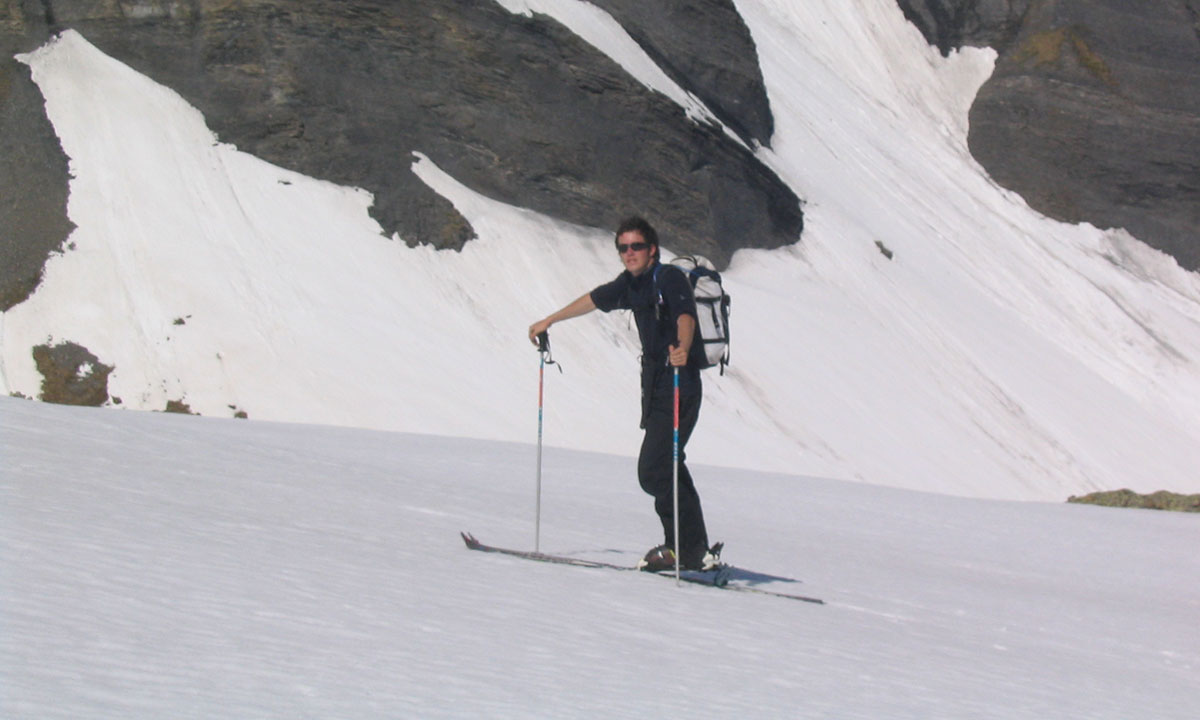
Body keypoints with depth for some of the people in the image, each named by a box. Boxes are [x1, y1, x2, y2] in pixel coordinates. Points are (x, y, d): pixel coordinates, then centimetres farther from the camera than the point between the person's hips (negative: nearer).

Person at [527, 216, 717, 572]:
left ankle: (688, 550, -8)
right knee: (664, 469, 13)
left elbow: (685, 315, -30)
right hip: (655, 387, 9)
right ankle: (694, 549, 20)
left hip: (679, 385, -9)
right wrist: (550, 321, 39)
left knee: (653, 469, -15)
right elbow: (594, 299, 28)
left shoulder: (670, 278, -12)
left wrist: (682, 348, -51)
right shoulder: (632, 283, 12)